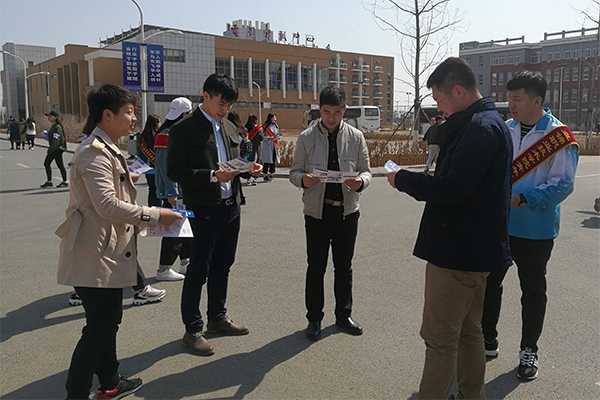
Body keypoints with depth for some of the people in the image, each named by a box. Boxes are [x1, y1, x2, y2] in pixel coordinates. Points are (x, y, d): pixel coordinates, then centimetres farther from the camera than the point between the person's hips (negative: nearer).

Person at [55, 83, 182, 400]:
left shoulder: (106, 150, 16)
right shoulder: (94, 153, -18)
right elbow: (108, 205, -28)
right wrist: (155, 216, -23)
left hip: (108, 253, 11)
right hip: (95, 257, -11)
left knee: (108, 322, 19)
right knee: (99, 328, -3)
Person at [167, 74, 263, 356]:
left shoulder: (230, 128, 14)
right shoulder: (184, 129, -8)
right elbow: (175, 172, -14)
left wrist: (247, 168, 0)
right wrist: (213, 176, -23)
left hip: (231, 207, 7)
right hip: (204, 210, -7)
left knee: (222, 266, 17)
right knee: (198, 270, 1)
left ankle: (218, 318, 33)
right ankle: (192, 330, 15)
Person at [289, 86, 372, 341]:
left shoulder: (356, 137, 3)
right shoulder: (306, 138, -1)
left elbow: (366, 170, 4)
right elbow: (294, 172, 1)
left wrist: (360, 182, -19)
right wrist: (303, 179, -22)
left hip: (347, 210, 2)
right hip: (317, 211, -1)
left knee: (344, 266, 15)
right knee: (316, 267, 8)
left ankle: (343, 315, 33)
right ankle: (314, 318, 25)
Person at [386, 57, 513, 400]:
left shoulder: (480, 128, -19)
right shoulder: (491, 122, 15)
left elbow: (453, 189, -27)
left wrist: (403, 179, -14)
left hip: (458, 251, -11)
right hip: (476, 249, 11)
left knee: (440, 339, -1)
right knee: (468, 331, 22)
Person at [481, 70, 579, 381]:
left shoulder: (559, 137, -13)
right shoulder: (505, 130, 3)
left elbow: (563, 184, -17)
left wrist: (521, 199, -27)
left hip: (535, 230, -5)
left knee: (532, 291, 12)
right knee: (488, 283, 12)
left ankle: (529, 350, 30)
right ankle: (488, 341, 31)